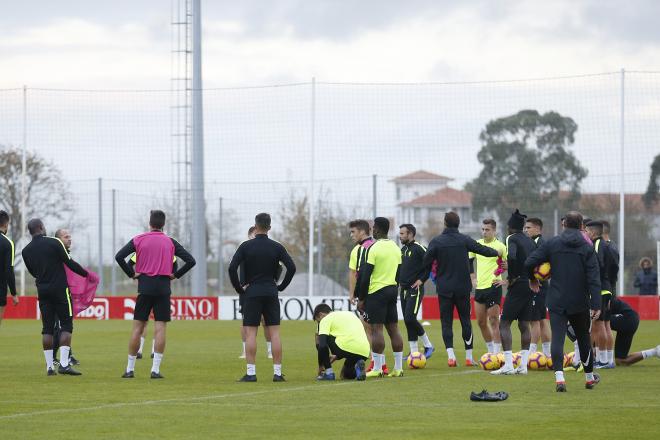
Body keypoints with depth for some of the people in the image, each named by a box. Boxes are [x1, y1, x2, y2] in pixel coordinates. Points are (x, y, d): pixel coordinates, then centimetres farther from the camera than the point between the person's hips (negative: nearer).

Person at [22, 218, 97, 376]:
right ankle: (64, 364, -13)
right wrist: (87, 275, 5)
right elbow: (69, 263, -7)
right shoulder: (54, 243, -8)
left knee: (47, 328, 7)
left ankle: (49, 366, 4)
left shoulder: (26, 251, 4)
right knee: (66, 325, -1)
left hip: (42, 290, 4)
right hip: (60, 289, -4)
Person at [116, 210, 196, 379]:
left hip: (145, 287, 0)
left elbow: (119, 257, -6)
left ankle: (130, 369, 7)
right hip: (163, 287, 0)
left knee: (137, 327, 5)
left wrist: (131, 274, 1)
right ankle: (155, 369, -6)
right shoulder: (170, 242, 4)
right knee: (160, 327, 0)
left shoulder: (138, 240, 2)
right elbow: (190, 261, 1)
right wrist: (175, 275, 6)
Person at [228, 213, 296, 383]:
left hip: (252, 293, -2)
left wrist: (239, 289, 0)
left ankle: (250, 373, -7)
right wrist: (281, 286, 7)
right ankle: (277, 372, 0)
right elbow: (291, 267, -4)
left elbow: (232, 268, -11)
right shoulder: (276, 247, 2)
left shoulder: (246, 246, -4)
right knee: (274, 332, 3)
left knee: (250, 333, -1)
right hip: (271, 294, 2)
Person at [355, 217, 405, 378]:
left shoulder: (374, 248, -12)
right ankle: (398, 368, 7)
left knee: (376, 329, -7)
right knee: (393, 328, 8)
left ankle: (377, 368, -10)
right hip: (392, 291, 7)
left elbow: (365, 275, -13)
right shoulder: (396, 248, 11)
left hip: (376, 292, -7)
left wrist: (361, 298, -8)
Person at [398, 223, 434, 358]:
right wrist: (400, 283, 17)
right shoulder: (403, 249, 14)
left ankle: (428, 345, -2)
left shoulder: (418, 249, -12)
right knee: (408, 321, 7)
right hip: (404, 290, 9)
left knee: (410, 318, -16)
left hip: (415, 290, -9)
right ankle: (414, 351, 11)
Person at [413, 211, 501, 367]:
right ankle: (469, 357, 10)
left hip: (444, 288, -1)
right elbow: (482, 250, 9)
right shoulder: (465, 240, -2)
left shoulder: (436, 242, -5)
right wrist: (497, 253, 30)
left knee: (446, 321, 2)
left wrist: (422, 279, 14)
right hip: (462, 287, 1)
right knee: (465, 320, 9)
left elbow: (427, 262, -3)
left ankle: (450, 355, -12)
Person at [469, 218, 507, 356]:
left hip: (493, 287, -6)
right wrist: (473, 278, 16)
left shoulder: (500, 246, -7)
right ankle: (491, 351, 21)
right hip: (479, 287, 6)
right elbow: (469, 261, 23)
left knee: (494, 321, -8)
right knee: (481, 322, 10)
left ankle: (497, 353, -7)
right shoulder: (477, 244, 9)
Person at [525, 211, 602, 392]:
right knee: (583, 338, 16)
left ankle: (559, 377, -25)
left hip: (556, 301, -1)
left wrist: (532, 279, 18)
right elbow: (594, 278, -8)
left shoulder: (551, 244, 0)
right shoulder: (587, 248, -2)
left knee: (557, 338, -6)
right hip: (580, 302, 1)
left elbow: (529, 263, -3)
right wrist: (596, 304, -10)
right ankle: (589, 377, 32)